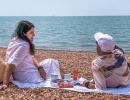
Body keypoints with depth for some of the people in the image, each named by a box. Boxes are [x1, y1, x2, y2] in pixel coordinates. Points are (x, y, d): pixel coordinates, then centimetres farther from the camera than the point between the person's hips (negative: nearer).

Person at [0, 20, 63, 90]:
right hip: (26, 77, -10)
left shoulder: (16, 41, 4)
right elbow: (11, 64, -31)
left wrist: (39, 67, -12)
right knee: (51, 63, 3)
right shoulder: (23, 45, -25)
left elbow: (31, 57, 3)